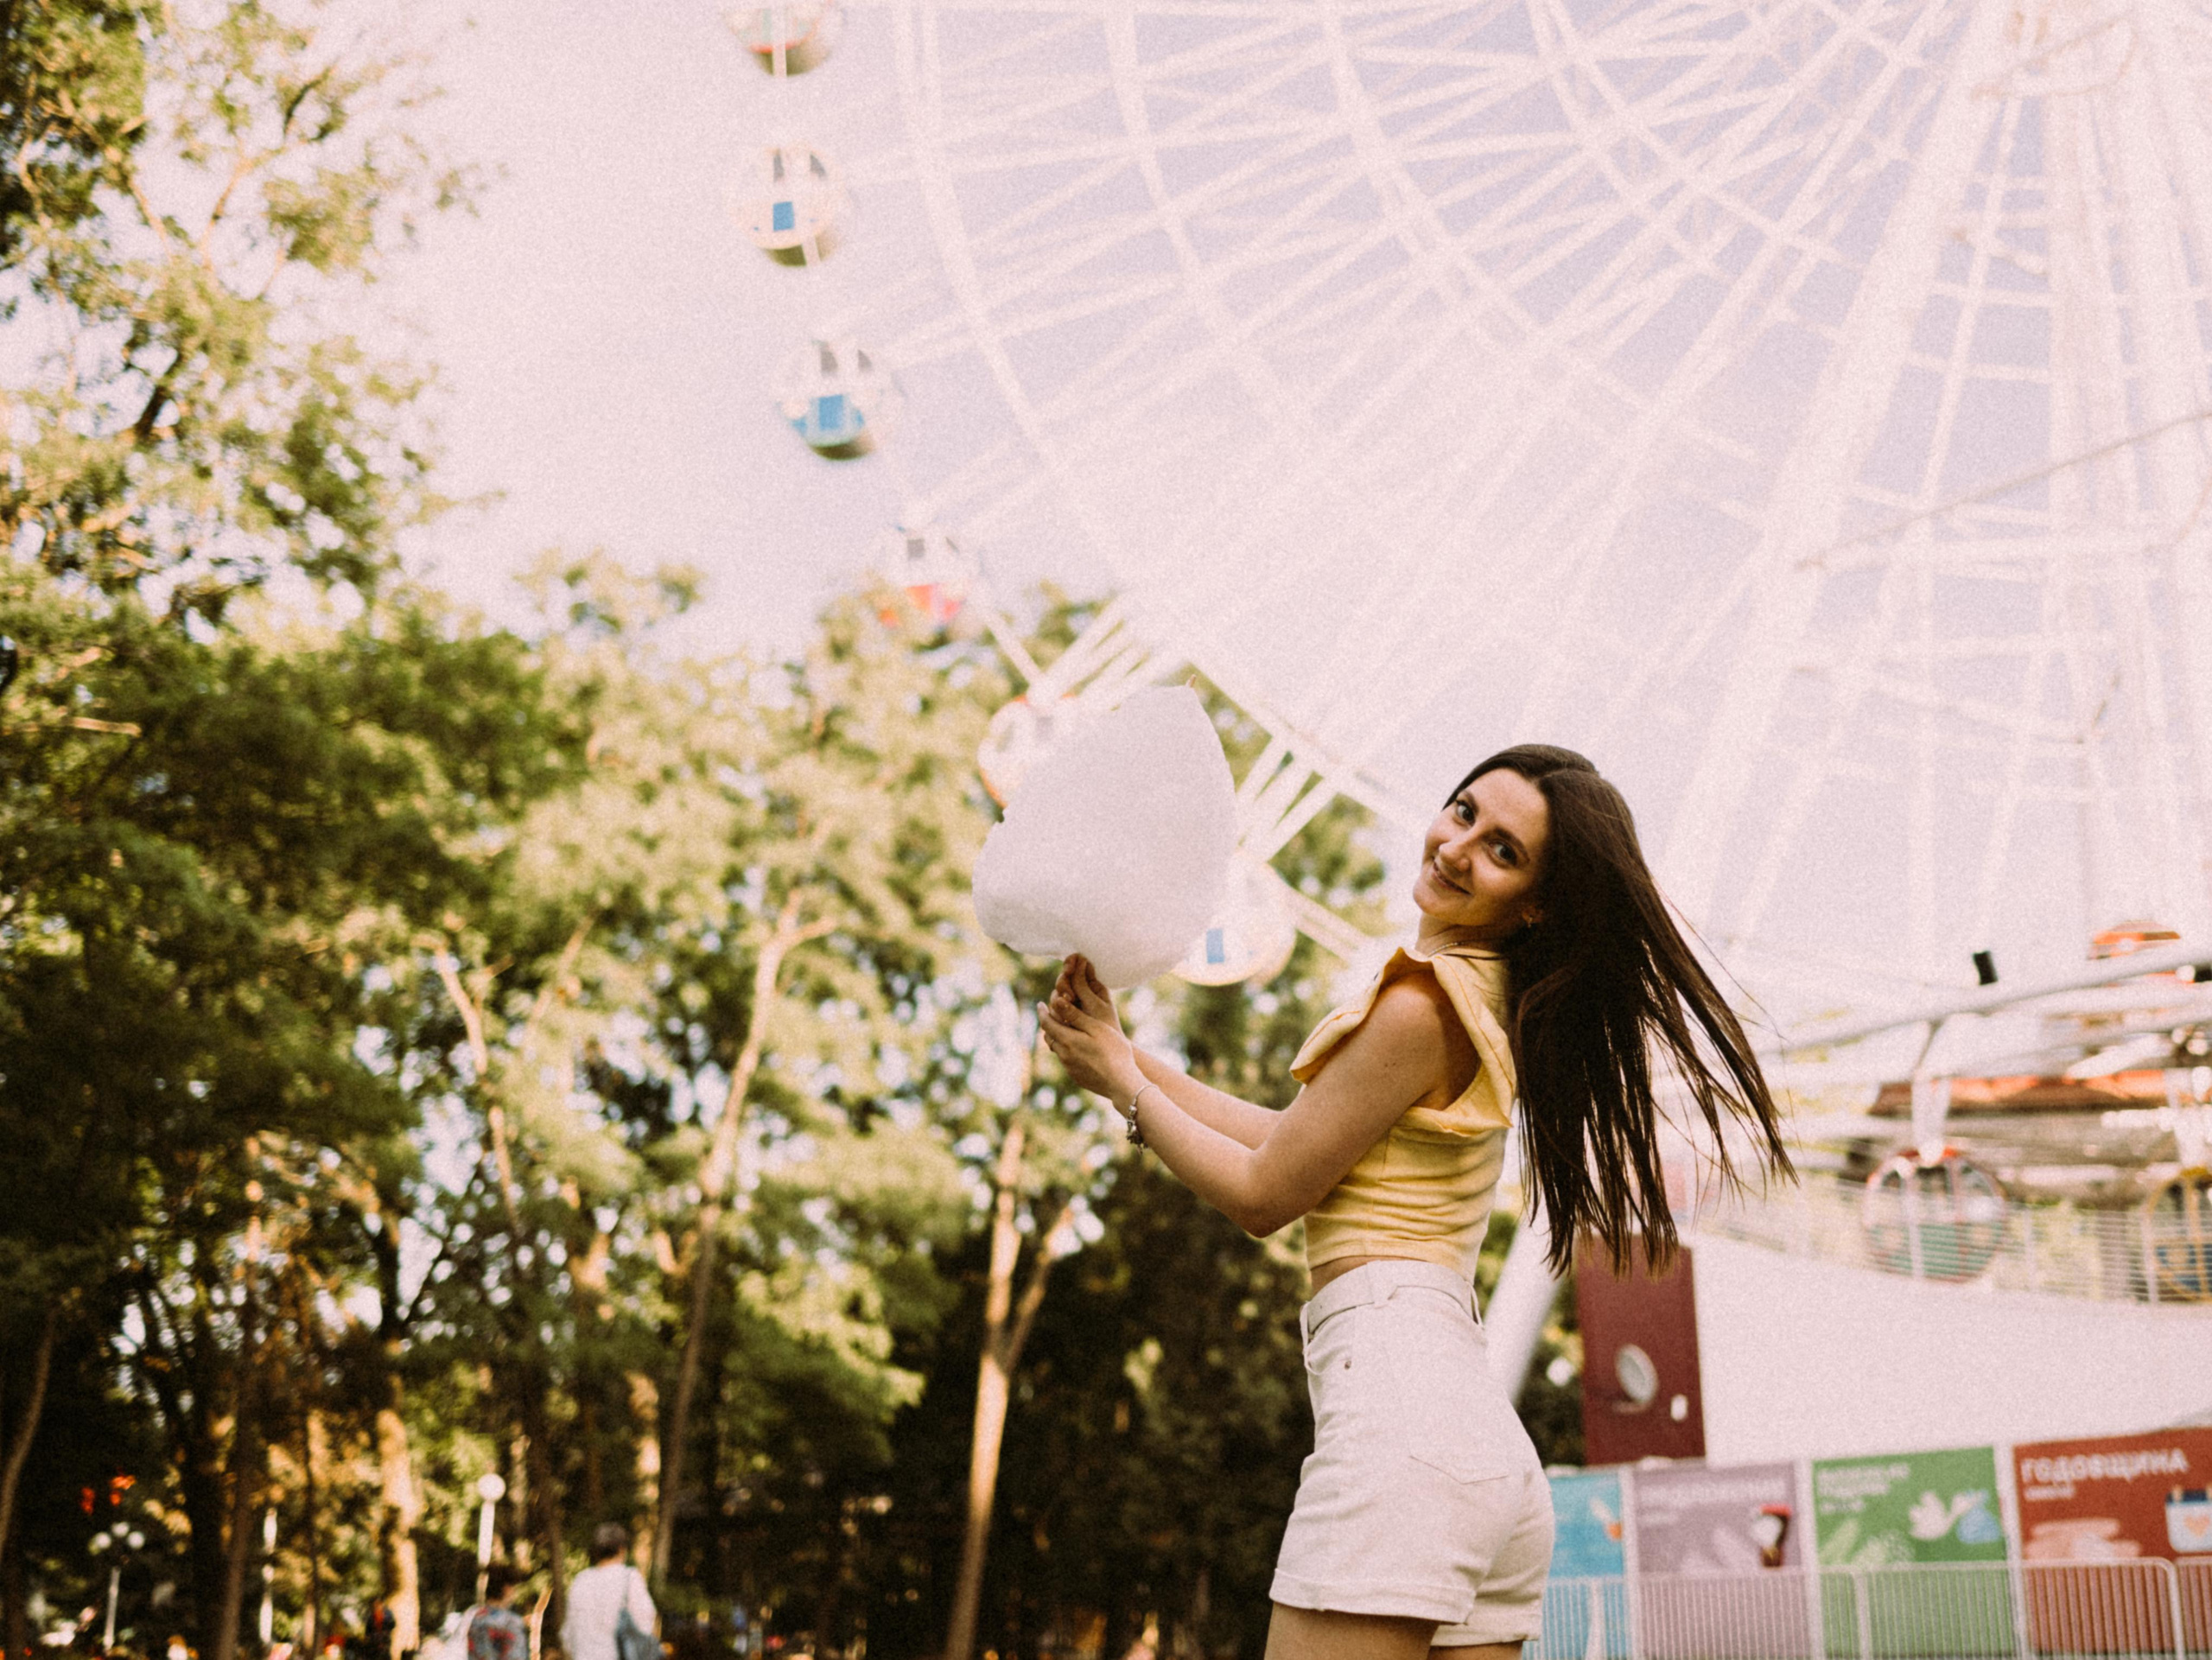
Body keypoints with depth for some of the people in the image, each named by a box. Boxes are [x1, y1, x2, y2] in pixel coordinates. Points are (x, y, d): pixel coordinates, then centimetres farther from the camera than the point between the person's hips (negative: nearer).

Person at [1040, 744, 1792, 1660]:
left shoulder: (1420, 1008, -9)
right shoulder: (1486, 1005, 19)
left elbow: (1263, 1193, -2)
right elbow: (1295, 1140, 23)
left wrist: (1122, 1082, 11)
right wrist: (1129, 1054, 23)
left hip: (1394, 1398, -10)